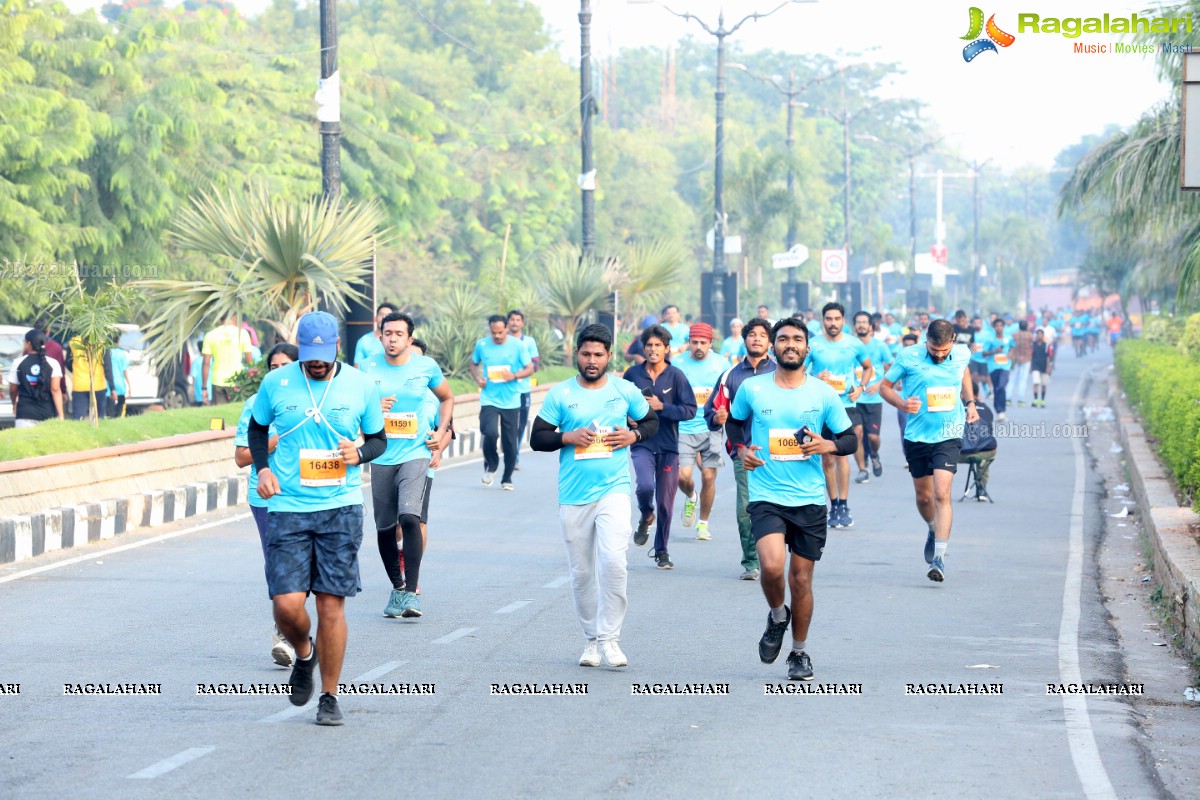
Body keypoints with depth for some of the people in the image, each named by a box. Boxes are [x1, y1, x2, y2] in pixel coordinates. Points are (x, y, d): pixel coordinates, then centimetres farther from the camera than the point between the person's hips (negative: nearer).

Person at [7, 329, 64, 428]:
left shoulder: (18, 363, 1)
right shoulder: (52, 363, -1)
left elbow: (13, 390, 10)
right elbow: (55, 390, -7)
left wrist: (15, 404, 31)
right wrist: (60, 415, -7)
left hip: (25, 413, -1)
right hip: (48, 414, 1)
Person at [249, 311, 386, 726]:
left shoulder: (362, 386, 1)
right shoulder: (275, 383, 1)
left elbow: (378, 440, 12)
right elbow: (257, 427, 19)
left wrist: (359, 454, -10)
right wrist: (262, 469, 3)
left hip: (341, 508, 0)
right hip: (287, 509, 0)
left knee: (331, 605, -1)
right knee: (287, 603, -10)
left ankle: (330, 697, 13)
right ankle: (304, 654, 25)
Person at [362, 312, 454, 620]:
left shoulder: (427, 366, 0)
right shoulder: (369, 368, 0)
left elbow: (447, 398, 17)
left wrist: (441, 432, 5)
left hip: (415, 453, -2)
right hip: (382, 457, 2)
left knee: (409, 517, -21)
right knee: (384, 527, 8)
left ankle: (411, 591, -17)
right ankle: (397, 587, 27)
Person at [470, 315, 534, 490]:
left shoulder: (517, 346, -3)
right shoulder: (482, 345, 1)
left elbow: (530, 369, 1)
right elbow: (474, 364, 17)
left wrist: (514, 375, -18)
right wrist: (477, 378, -3)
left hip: (511, 401, 0)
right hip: (489, 399, 0)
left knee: (510, 443, 3)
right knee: (490, 433, -22)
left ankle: (507, 479, 22)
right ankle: (491, 466, 7)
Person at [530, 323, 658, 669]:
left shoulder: (625, 391, 5)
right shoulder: (560, 394, 3)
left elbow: (652, 421, 18)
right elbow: (537, 438, 4)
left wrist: (634, 435, -2)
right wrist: (568, 437, -13)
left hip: (614, 489, -1)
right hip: (573, 495, 1)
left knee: (613, 560, -20)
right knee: (581, 572, 7)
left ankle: (609, 637, -10)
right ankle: (591, 639, 22)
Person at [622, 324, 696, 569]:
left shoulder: (676, 376, -3)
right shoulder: (633, 374, 2)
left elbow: (690, 410, -7)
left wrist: (661, 407, -16)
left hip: (668, 446, 0)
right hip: (642, 443, 0)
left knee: (665, 502, 4)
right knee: (645, 485, -25)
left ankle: (661, 551, 22)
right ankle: (646, 517, 10)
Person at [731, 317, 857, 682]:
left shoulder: (824, 394, 2)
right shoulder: (751, 389, 2)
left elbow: (851, 439, 8)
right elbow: (734, 425, 19)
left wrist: (828, 445, -12)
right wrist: (741, 449, -1)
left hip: (810, 500, 1)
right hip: (766, 497, -1)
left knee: (801, 579, 5)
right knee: (772, 565, -23)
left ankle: (800, 653, 25)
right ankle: (777, 616, 9)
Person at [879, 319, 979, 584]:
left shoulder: (962, 354, -1)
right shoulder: (908, 357, -8)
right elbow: (885, 386, 1)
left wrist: (970, 402, 10)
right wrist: (901, 403, -19)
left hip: (948, 435, -1)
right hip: (917, 436, 1)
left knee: (941, 494, -15)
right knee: (923, 495, 13)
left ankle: (940, 557, -16)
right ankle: (933, 530, 47)